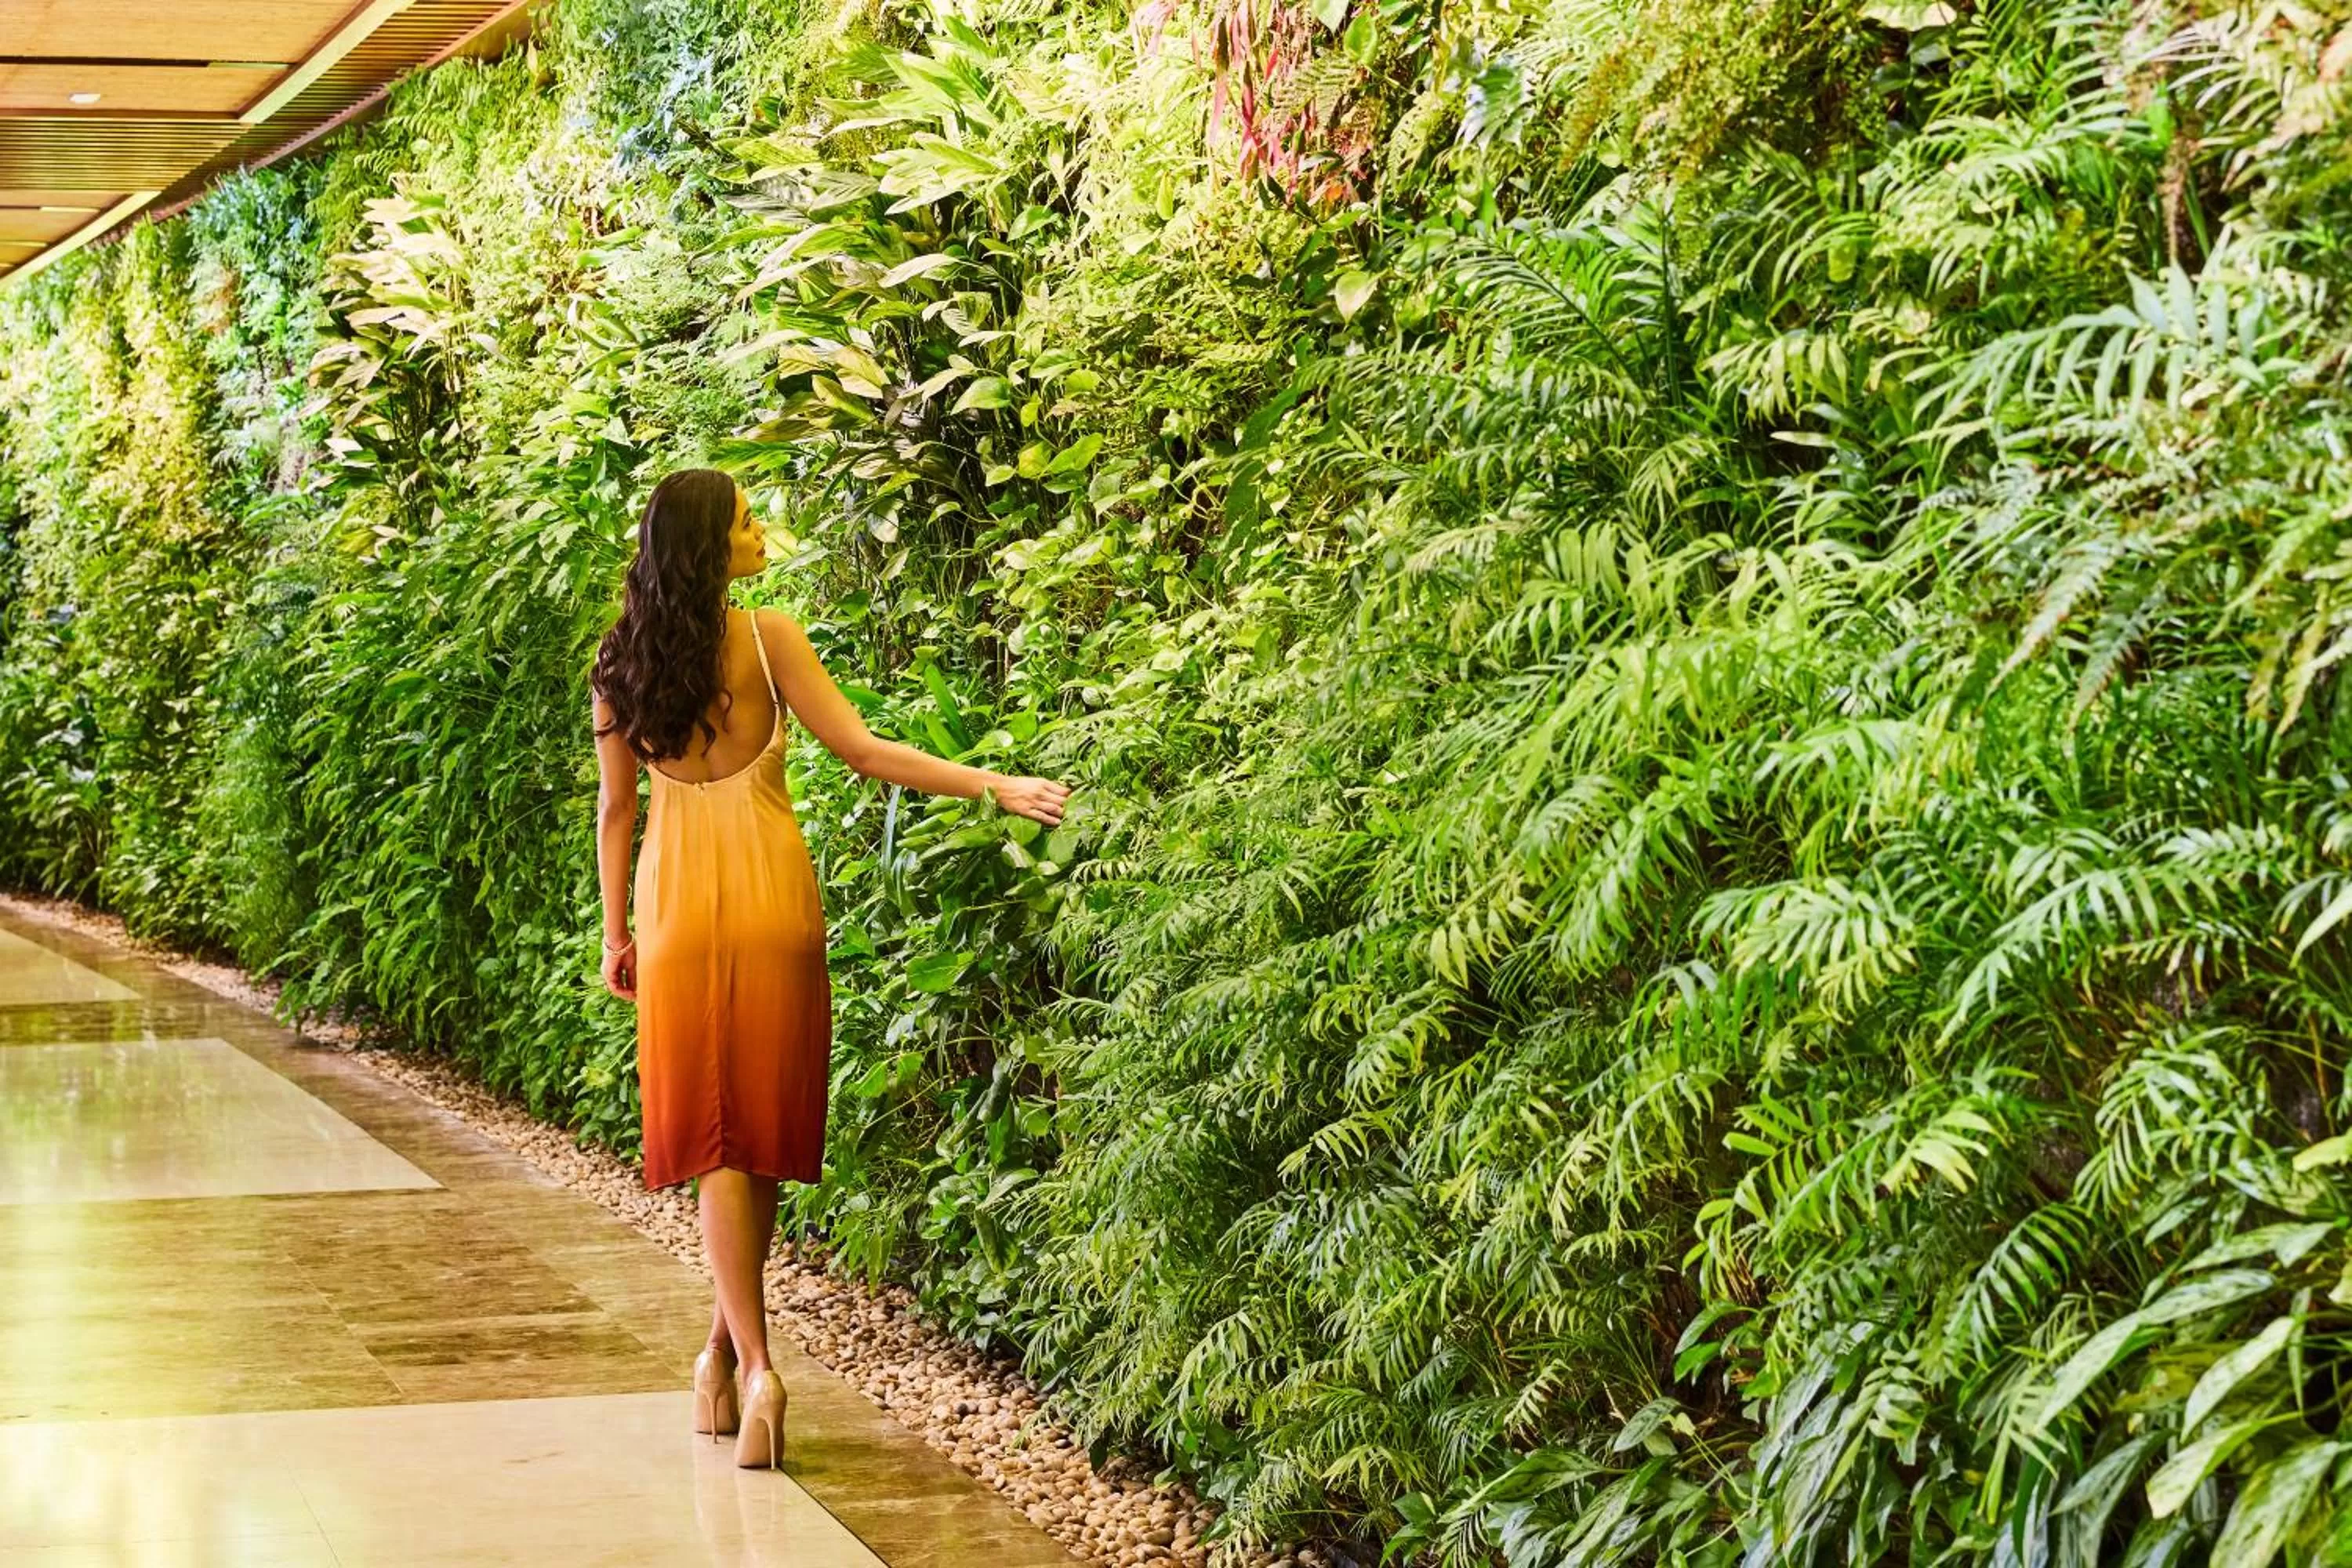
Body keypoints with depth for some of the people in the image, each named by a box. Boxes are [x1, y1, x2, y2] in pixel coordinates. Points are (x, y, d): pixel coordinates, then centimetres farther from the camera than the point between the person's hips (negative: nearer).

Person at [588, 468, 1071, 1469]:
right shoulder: (767, 638, -9)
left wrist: (616, 931, 15)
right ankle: (727, 1350, 20)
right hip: (769, 895, -2)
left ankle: (750, 1366, -9)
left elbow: (616, 805, 6)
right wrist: (996, 786, -9)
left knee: (715, 1136, 2)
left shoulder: (620, 661, 1)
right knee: (763, 1128, 11)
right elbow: (861, 750, -12)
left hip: (678, 904, 2)